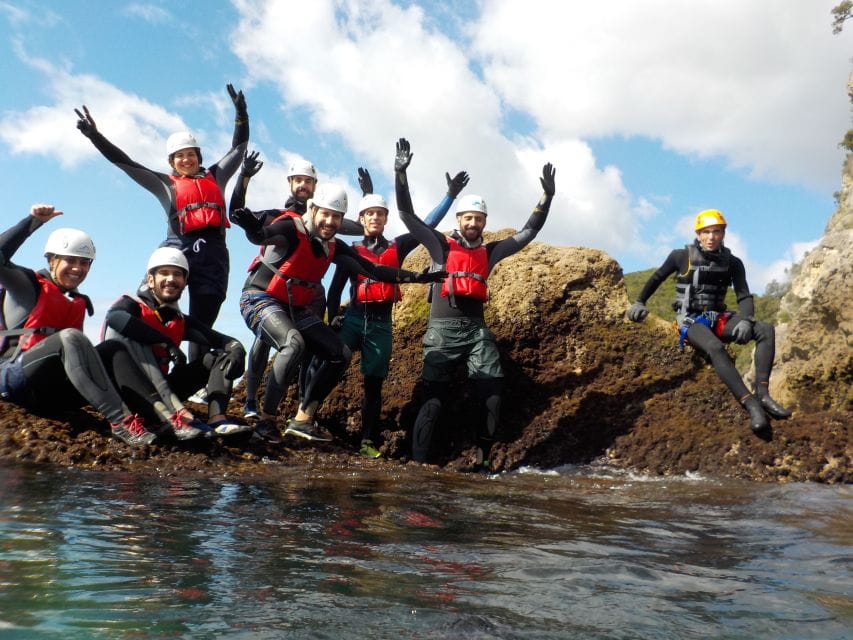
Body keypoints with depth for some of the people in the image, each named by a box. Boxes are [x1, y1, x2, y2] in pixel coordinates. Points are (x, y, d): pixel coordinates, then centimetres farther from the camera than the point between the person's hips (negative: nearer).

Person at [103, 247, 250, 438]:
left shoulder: (182, 322, 14)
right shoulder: (132, 305, -2)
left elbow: (226, 341, 6)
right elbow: (113, 317, -27)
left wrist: (236, 351, -19)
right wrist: (167, 342, -29)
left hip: (159, 391, 5)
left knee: (220, 355, 0)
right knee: (126, 331, -28)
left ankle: (217, 419, -31)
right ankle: (177, 415, -46)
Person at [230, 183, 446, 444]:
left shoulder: (334, 246, 4)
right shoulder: (291, 228, -16)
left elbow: (373, 270, 6)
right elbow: (263, 235, -38)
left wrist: (415, 277, -2)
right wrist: (254, 228, -63)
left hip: (296, 309, 8)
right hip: (261, 300, -8)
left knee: (340, 355, 1)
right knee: (294, 343, -34)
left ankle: (302, 420, 6)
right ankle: (266, 420, -22)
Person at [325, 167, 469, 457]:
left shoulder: (397, 247, 9)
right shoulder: (352, 250, 6)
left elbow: (427, 225, 8)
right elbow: (335, 287, 8)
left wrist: (451, 195, 7)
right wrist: (333, 316, -5)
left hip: (382, 323, 1)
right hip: (354, 317, -1)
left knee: (374, 383, 5)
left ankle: (369, 441, 10)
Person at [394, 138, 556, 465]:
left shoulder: (489, 252, 14)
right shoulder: (441, 245, 5)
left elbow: (528, 233, 16)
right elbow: (407, 214, -1)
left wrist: (546, 196, 9)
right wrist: (401, 173, -10)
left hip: (477, 329, 4)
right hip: (443, 329, -4)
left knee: (492, 398, -6)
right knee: (434, 400, -9)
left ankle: (482, 461, 5)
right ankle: (416, 463, -5)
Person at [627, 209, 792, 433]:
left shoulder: (733, 263, 4)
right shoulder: (681, 256, -3)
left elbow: (744, 296, -2)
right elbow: (657, 278, 13)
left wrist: (745, 320, -21)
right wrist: (640, 302, 15)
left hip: (718, 319, 4)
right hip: (690, 321, -4)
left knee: (766, 330, -22)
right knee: (715, 347, -38)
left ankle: (762, 393, -30)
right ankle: (751, 405, -45)